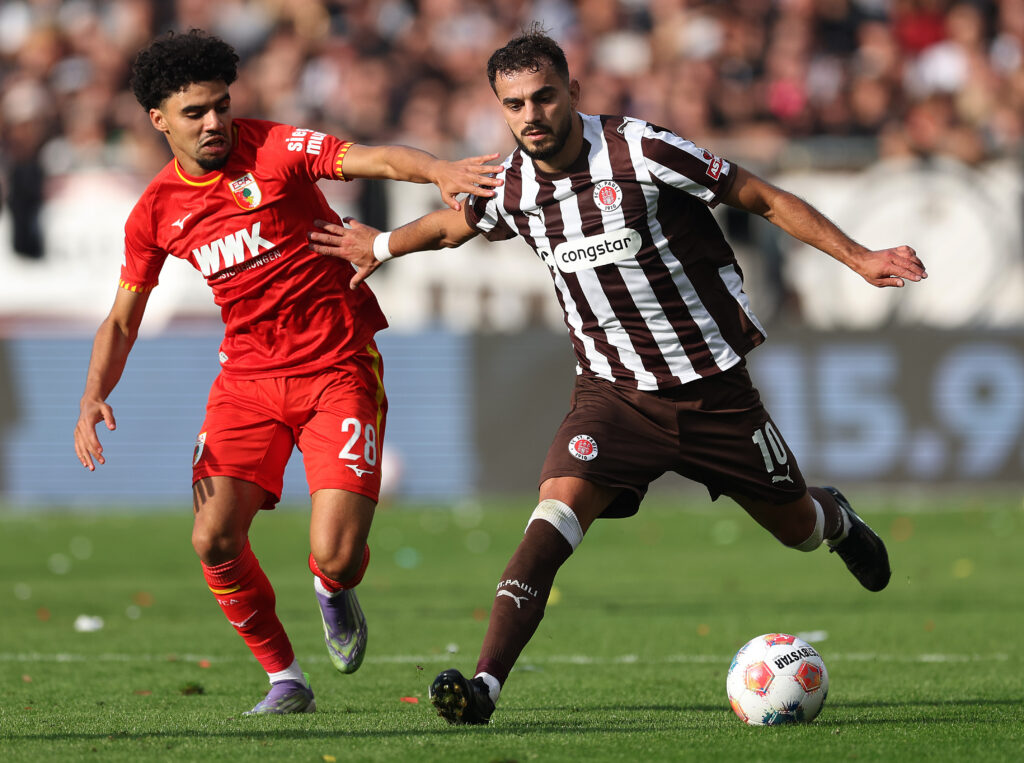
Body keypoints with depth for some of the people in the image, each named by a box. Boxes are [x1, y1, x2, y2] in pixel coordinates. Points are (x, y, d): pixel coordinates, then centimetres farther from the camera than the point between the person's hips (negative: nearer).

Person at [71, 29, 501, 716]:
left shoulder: (276, 150, -9)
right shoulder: (156, 212, 4)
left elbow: (373, 159, -24)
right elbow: (122, 321, 12)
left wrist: (440, 171, -46)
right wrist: (94, 398, -6)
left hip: (338, 369, -4)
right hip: (247, 373, 4)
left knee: (337, 556, -16)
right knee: (214, 539, -14)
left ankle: (334, 594, 24)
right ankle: (284, 678, 9)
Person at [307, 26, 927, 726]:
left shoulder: (640, 152, -18)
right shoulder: (511, 188, -5)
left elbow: (763, 198, -10)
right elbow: (454, 224, 21)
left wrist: (858, 258, -13)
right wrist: (383, 245, 33)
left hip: (711, 385, -2)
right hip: (613, 390, 2)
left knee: (795, 526, 14)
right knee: (558, 511, -23)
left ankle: (835, 521, 53)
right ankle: (486, 682, -31)